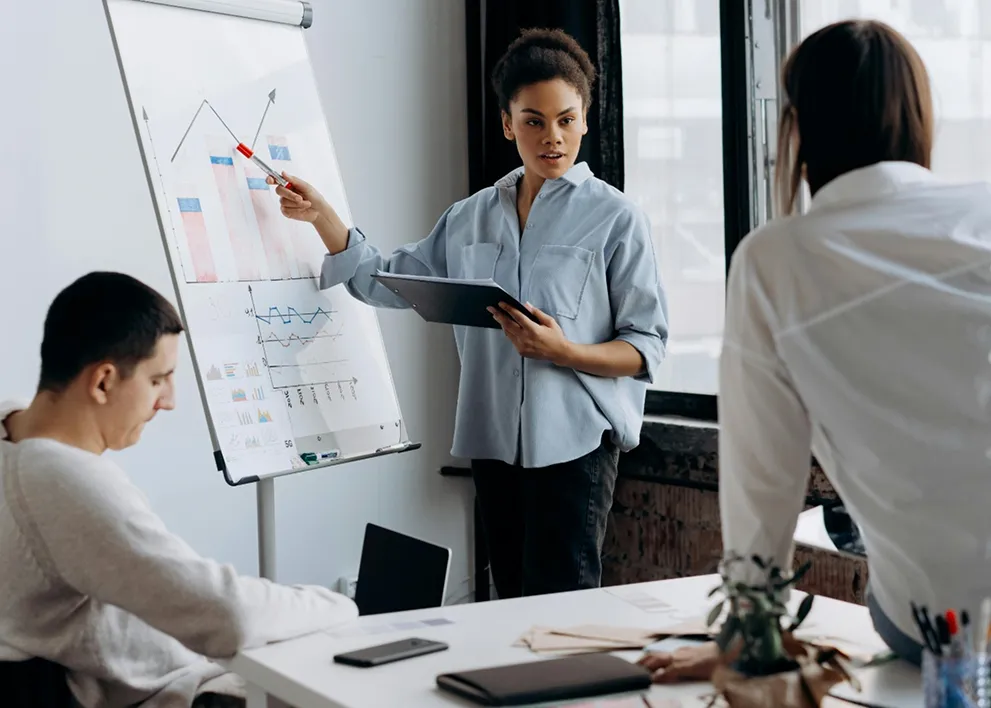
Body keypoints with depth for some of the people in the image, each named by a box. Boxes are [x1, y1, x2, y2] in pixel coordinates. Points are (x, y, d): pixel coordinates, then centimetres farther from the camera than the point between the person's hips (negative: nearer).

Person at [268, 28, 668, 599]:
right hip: (493, 439, 5)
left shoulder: (616, 218, -2)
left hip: (575, 439, -5)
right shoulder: (472, 218, 13)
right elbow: (385, 281, 20)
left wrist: (566, 352, -20)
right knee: (514, 603, 10)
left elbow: (647, 348, -4)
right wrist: (320, 215, 10)